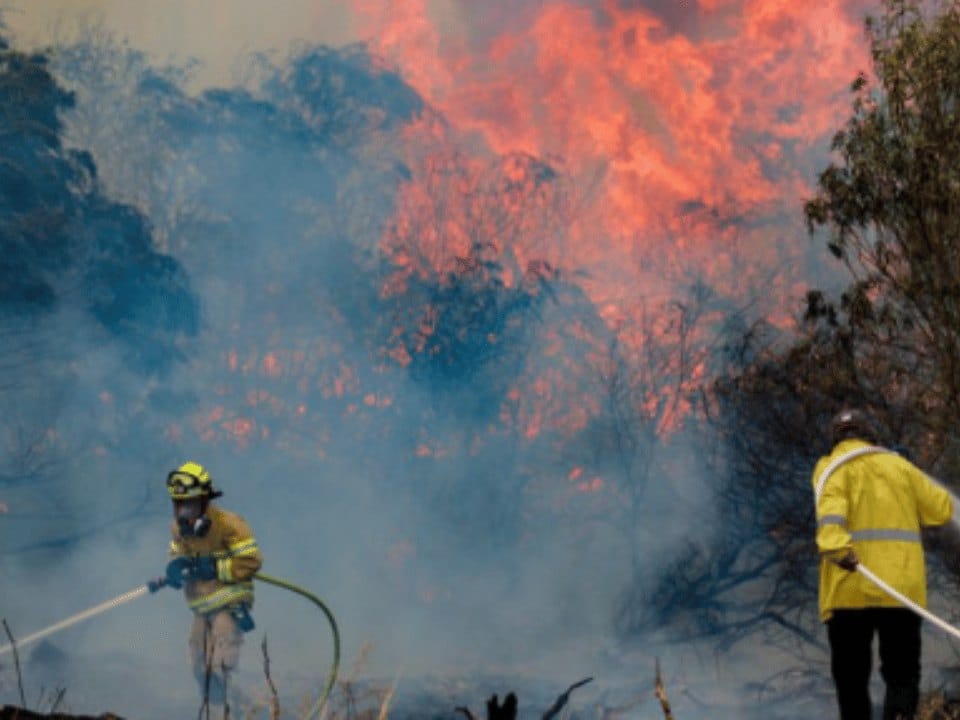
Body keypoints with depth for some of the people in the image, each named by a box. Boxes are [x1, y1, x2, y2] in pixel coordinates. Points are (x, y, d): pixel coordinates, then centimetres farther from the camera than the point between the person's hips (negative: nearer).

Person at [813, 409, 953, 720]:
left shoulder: (832, 467, 6)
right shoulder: (898, 465, 14)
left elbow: (830, 506, -15)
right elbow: (941, 508, 16)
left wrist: (835, 546, -31)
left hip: (850, 589, -1)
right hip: (902, 589, 1)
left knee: (851, 679, 8)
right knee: (902, 675, 3)